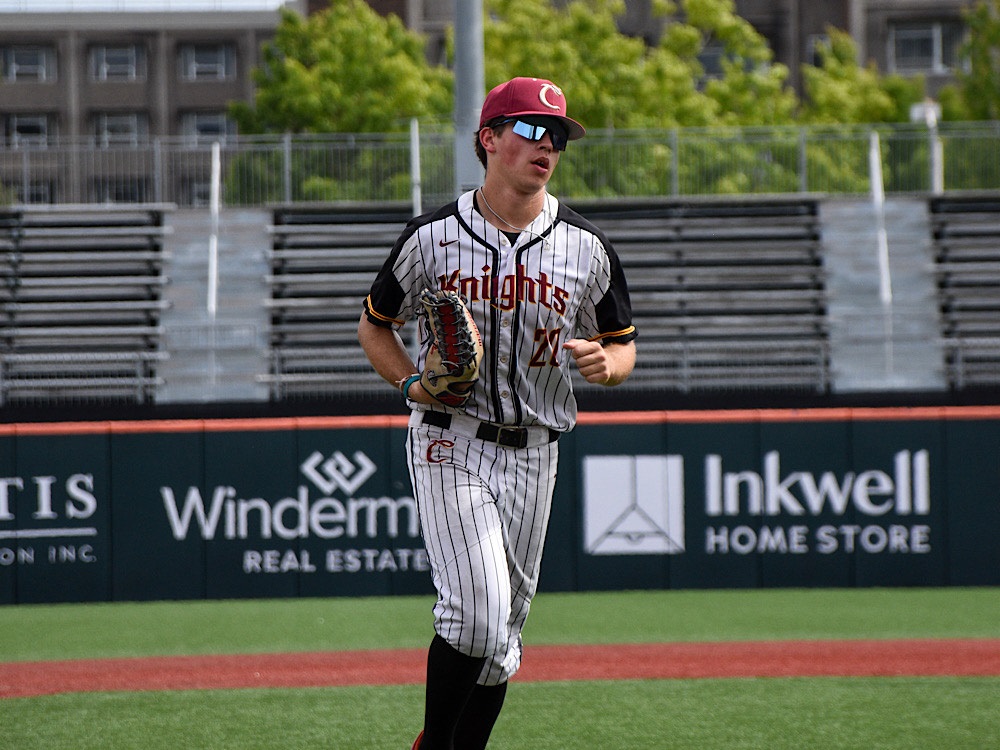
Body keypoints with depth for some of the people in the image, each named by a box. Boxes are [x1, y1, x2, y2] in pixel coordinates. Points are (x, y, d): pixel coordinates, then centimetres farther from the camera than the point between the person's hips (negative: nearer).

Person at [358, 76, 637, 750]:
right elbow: (375, 326, 10)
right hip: (450, 445, -4)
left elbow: (624, 347, 11)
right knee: (477, 611, -18)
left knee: (505, 627, 9)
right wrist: (411, 380, -9)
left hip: (533, 455, 4)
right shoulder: (433, 237, -3)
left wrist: (605, 362, -13)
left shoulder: (586, 247, 3)